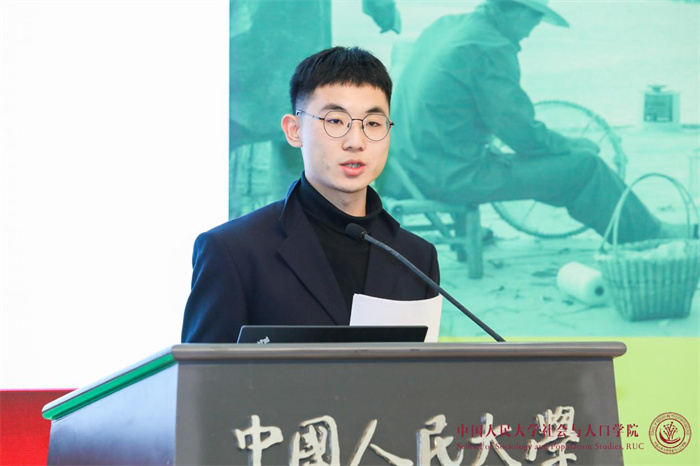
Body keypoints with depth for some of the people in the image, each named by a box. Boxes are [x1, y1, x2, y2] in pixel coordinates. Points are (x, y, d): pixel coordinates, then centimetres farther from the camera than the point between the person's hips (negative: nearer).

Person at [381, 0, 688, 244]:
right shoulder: (490, 48, -17)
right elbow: (523, 135, -14)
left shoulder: (444, 26, 11)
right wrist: (571, 145, 4)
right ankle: (650, 236, 15)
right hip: (452, 175, -10)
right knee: (585, 164, -2)